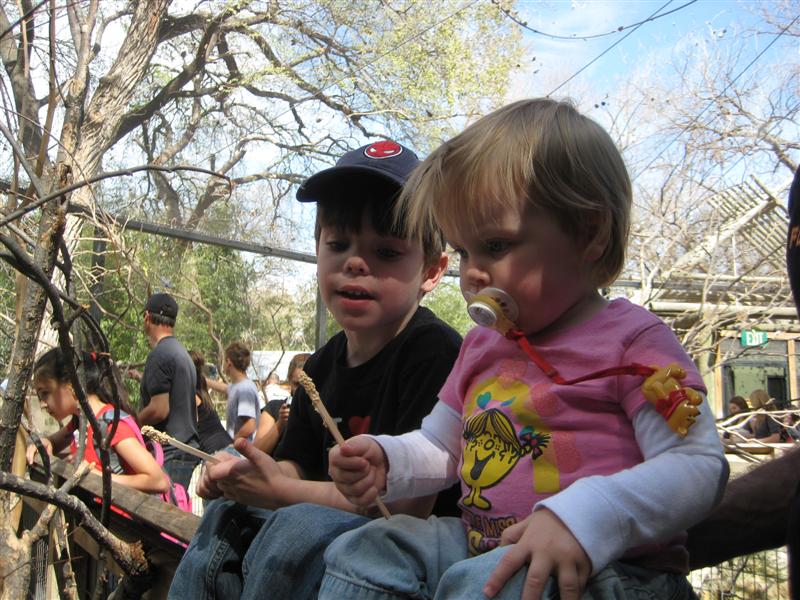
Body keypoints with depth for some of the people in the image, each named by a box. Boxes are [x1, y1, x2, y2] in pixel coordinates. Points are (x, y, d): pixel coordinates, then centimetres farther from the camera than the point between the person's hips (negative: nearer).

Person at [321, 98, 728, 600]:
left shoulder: (631, 339, -9)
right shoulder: (481, 346, 14)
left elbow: (699, 466, -16)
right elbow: (442, 448, 25)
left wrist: (584, 516, -32)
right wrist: (386, 460, 1)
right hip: (479, 545, 7)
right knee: (366, 552, -5)